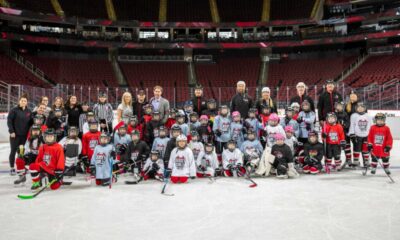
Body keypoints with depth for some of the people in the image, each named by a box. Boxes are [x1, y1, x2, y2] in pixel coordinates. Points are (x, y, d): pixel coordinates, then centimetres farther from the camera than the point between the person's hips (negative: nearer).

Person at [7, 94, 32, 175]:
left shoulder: (29, 111, 8)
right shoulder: (14, 110, -5)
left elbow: (31, 122, 12)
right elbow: (9, 121, -8)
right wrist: (11, 131, -13)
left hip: (24, 135, 3)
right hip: (15, 134, -3)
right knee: (13, 151, 2)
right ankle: (12, 168, 11)